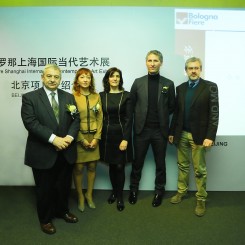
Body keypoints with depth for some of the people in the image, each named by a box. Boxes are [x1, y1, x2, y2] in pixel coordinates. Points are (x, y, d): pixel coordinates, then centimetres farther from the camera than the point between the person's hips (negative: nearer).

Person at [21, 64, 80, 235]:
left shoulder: (69, 97, 7)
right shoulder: (30, 97, -5)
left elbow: (76, 119, 2)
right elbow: (30, 122, -16)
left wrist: (69, 137, -16)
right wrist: (53, 139, -23)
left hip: (66, 152, 4)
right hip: (43, 153, -3)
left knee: (64, 186, 19)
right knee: (45, 188, 13)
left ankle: (62, 210, 44)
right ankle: (45, 219, 36)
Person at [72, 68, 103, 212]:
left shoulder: (96, 96, 5)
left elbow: (100, 118, 4)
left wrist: (96, 138, -4)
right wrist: (82, 140, -10)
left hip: (94, 137, 3)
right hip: (78, 137, -3)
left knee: (92, 167, 11)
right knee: (78, 168, 5)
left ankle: (89, 195, 30)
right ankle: (80, 196, 25)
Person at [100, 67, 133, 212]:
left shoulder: (126, 95, -2)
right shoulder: (102, 96, 5)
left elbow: (128, 119, -6)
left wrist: (125, 139, -12)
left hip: (121, 134, -2)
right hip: (107, 135, 2)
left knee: (120, 167, 2)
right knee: (111, 166, 11)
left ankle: (120, 196, 20)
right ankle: (114, 191, 32)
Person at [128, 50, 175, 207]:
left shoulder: (168, 84, 1)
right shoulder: (138, 82, 1)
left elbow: (172, 107, 7)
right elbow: (132, 105, 6)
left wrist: (161, 116, 4)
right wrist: (141, 116, 2)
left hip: (160, 130, 0)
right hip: (141, 129, 0)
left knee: (160, 163, 13)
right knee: (137, 162, 12)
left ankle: (159, 191, 32)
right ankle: (134, 189, 32)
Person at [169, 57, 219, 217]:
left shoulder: (210, 87, -5)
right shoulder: (180, 88, 8)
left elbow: (214, 113, -9)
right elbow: (176, 112, 10)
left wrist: (210, 136, -16)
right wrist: (172, 132, 9)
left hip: (199, 135, -4)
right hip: (181, 134, 4)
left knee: (200, 169, 5)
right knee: (183, 165, 15)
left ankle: (201, 199, 19)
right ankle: (182, 191, 31)